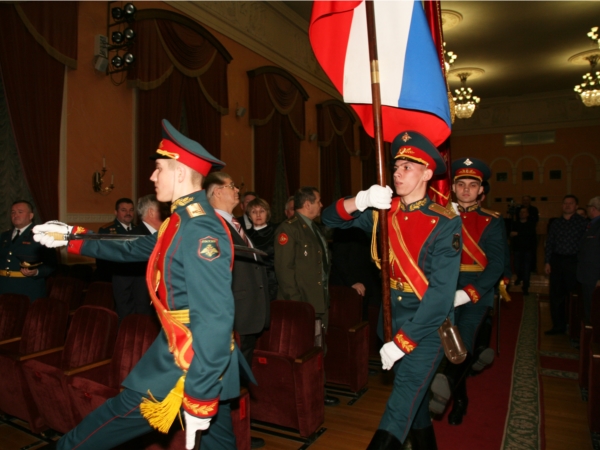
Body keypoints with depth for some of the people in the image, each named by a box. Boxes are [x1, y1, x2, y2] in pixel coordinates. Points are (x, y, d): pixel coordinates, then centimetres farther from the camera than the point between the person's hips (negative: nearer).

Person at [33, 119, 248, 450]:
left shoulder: (201, 229, -23)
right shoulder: (182, 222, 8)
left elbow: (215, 320, -28)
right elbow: (133, 250, 25)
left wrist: (199, 397, -25)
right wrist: (75, 240, 29)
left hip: (189, 364, -9)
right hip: (181, 353, 9)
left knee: (116, 419, 9)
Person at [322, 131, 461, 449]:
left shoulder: (445, 222, -15)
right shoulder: (384, 212, 1)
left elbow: (441, 292, -19)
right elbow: (331, 218, 1)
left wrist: (403, 341, -20)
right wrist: (361, 200, -20)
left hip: (426, 328, -5)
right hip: (392, 323, 5)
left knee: (397, 416, -10)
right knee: (413, 400, 23)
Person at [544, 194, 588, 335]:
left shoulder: (583, 223, 0)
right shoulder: (556, 223, 10)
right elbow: (549, 243, 10)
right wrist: (547, 262, 4)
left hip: (574, 262, -3)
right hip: (557, 261, 4)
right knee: (556, 295, 6)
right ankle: (558, 325, 17)